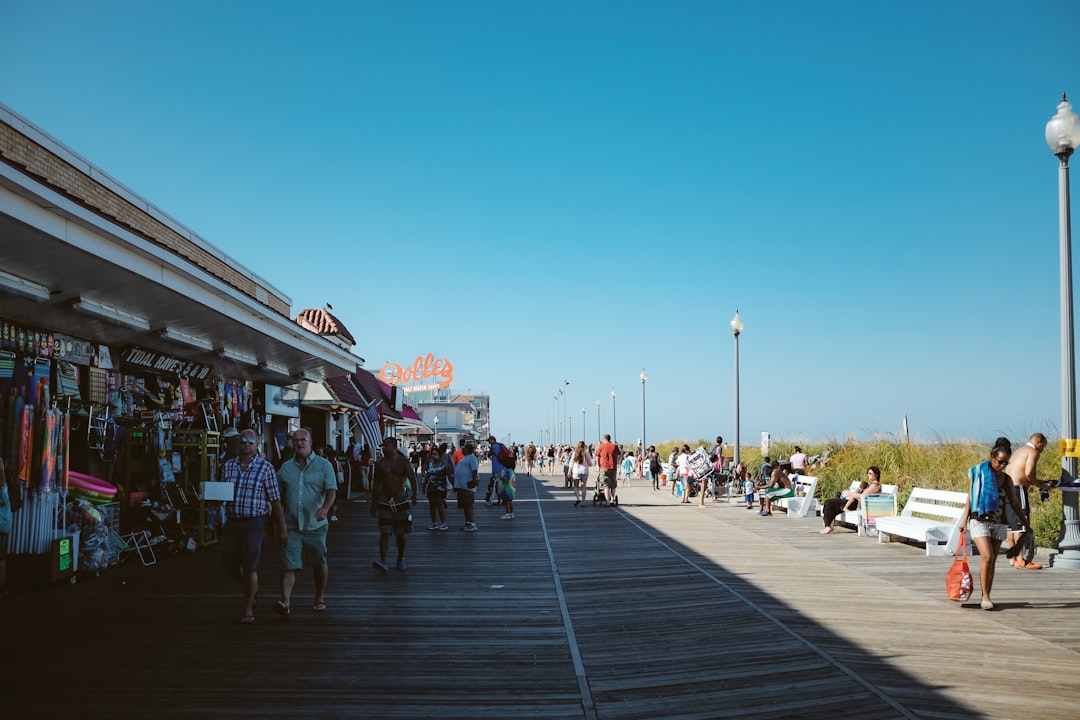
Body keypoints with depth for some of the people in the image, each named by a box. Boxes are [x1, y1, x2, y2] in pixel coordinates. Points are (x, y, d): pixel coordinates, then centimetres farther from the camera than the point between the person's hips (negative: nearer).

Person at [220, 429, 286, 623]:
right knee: (229, 565, 8)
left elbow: (275, 500, -3)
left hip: (254, 522, -4)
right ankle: (251, 589, 38)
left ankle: (248, 609, 11)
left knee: (250, 567, -5)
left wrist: (281, 528, -4)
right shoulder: (228, 466, 9)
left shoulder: (265, 467, -3)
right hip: (232, 521, 4)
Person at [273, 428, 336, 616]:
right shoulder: (285, 468, 10)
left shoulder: (323, 465, 0)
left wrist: (325, 508, -29)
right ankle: (285, 601, -12)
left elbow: (331, 490, -11)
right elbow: (280, 497, 16)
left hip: (315, 525, -2)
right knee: (288, 565, -8)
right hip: (291, 526, 2)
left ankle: (319, 599, 26)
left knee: (319, 565, 10)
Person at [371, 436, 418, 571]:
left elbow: (412, 477, -16)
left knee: (401, 533, 8)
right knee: (385, 532, -10)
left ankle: (400, 560, 24)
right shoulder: (380, 463, 5)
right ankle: (382, 562, -17)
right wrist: (373, 504, 9)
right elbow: (376, 484, 10)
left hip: (401, 500, -1)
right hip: (384, 500, 1)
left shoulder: (403, 462, -3)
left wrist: (414, 494, -32)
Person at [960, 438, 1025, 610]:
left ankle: (985, 597, 13)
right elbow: (970, 497, 0)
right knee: (987, 557, -16)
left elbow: (1014, 503, 14)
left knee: (992, 561, 6)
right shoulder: (979, 473, -2)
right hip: (979, 521, -4)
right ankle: (985, 596, -11)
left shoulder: (1007, 480, 8)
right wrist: (965, 519, -5)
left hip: (999, 524, 4)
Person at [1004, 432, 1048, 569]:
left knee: (1011, 523, 14)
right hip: (1017, 489, -10)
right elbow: (1028, 473, -18)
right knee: (1021, 525, -7)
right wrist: (1038, 484, -2)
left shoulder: (1019, 451, 25)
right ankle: (1020, 560, -8)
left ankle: (1013, 557, 21)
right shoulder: (1033, 452, -4)